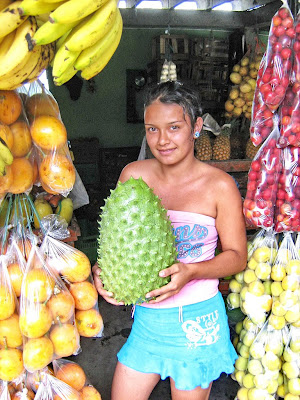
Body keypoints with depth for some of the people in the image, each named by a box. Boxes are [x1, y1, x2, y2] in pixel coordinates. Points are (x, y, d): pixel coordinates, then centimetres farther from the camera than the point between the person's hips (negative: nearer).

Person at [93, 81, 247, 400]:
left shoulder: (219, 185, -13)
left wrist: (191, 271, -23)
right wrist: (101, 269, -13)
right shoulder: (133, 175, -3)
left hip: (196, 321, -3)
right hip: (146, 317, 4)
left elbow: (237, 255, -6)